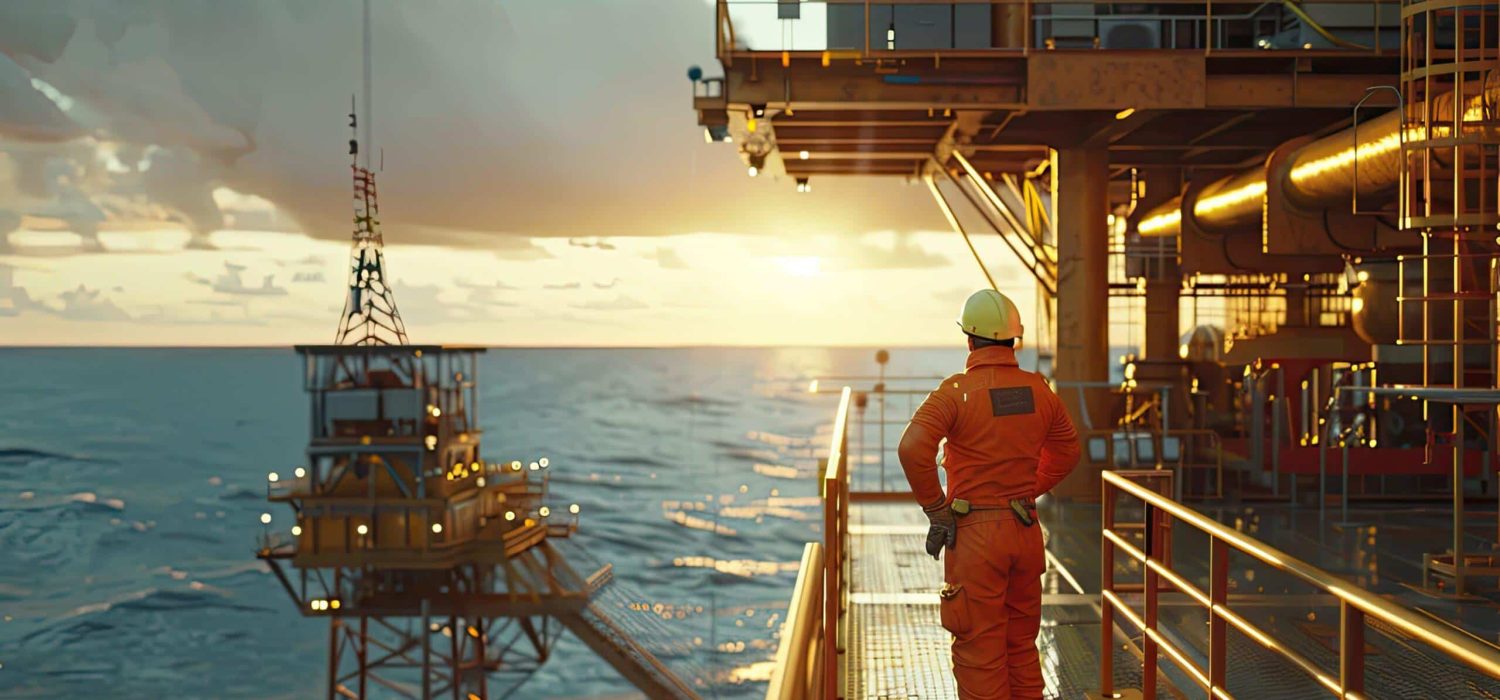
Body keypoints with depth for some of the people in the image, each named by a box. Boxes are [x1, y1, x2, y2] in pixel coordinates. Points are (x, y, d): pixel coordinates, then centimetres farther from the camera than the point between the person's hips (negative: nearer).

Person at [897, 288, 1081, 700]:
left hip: (974, 531, -5)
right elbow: (1066, 451, 19)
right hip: (1026, 530, 5)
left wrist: (935, 509, -13)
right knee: (1022, 644, 18)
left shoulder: (957, 391, -12)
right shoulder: (1038, 391, 5)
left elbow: (913, 448, -24)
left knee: (979, 650, 2)